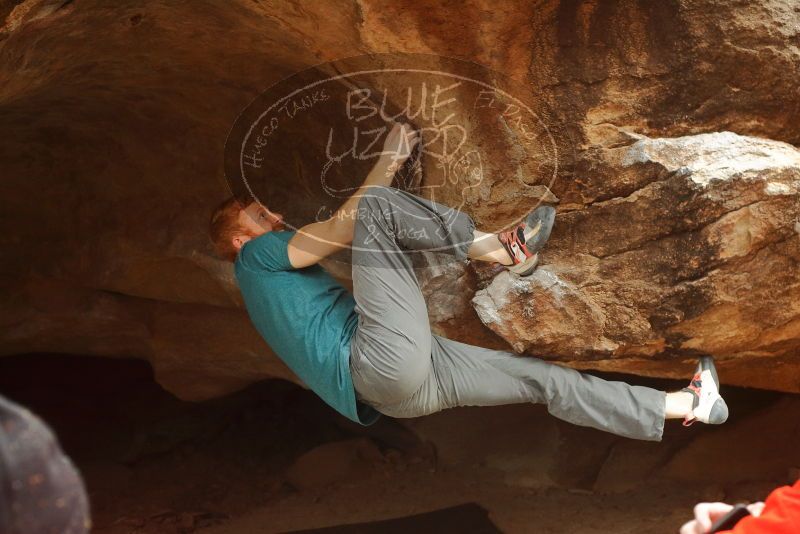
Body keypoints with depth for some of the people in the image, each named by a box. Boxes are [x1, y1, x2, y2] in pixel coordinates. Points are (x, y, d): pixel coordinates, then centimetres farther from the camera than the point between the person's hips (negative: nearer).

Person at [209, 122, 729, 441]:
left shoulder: (283, 282, 34)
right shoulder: (254, 257, 8)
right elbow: (343, 228, -1)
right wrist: (389, 160, 4)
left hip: (412, 380, 9)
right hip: (387, 362, -9)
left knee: (542, 377, 9)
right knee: (376, 207, -14)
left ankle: (685, 405, 16)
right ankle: (505, 249, -9)